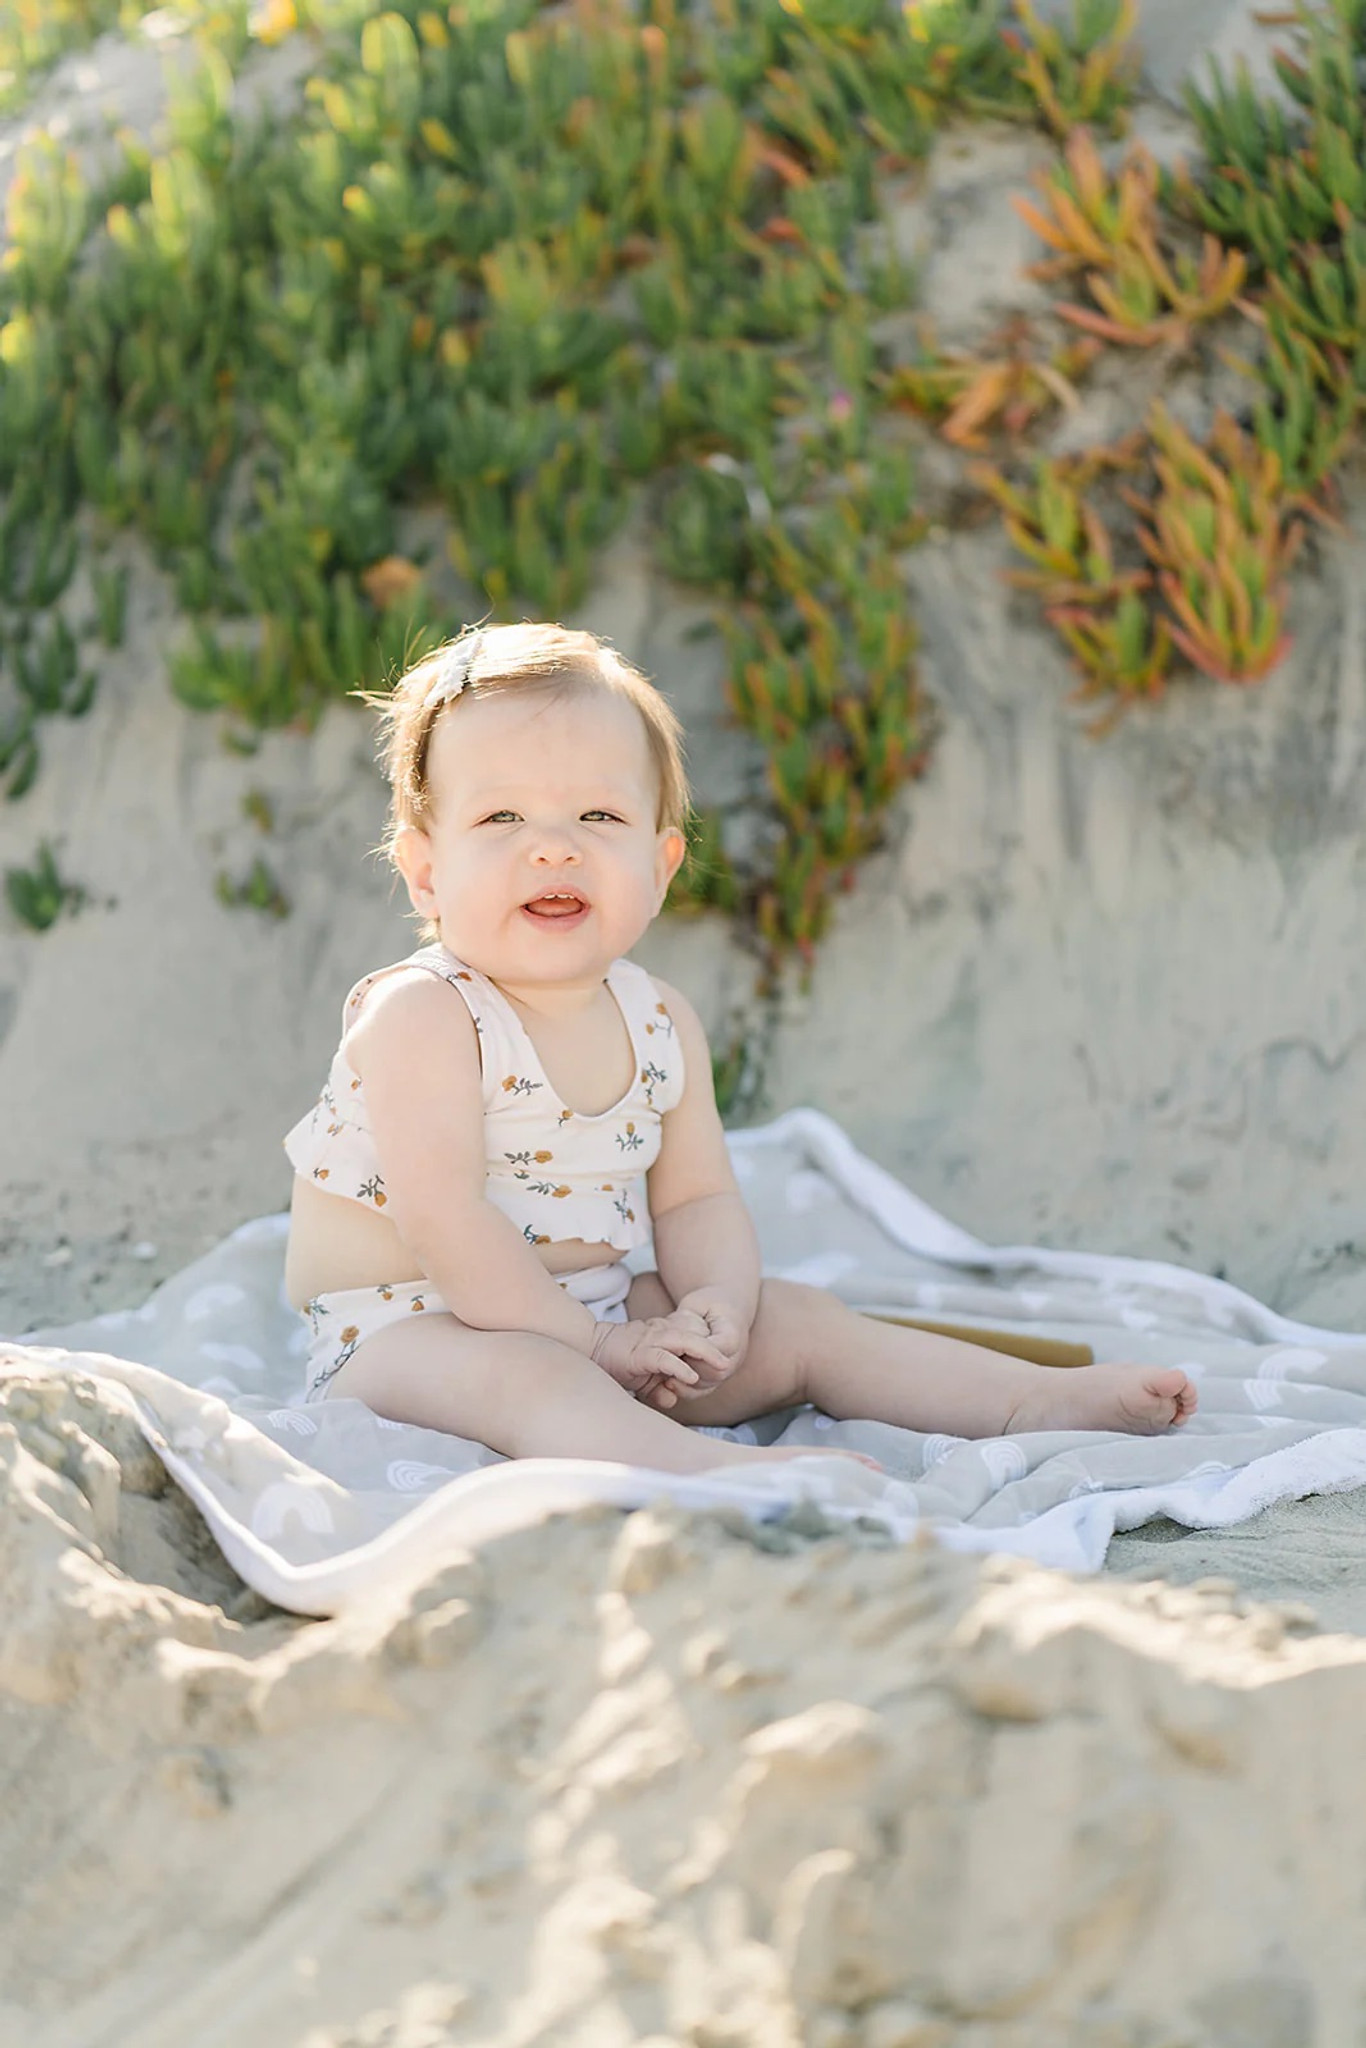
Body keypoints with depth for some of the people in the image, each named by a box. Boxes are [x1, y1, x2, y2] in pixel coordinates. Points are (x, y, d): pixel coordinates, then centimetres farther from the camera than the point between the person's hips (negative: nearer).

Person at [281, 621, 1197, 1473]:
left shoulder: (662, 1023, 4)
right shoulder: (418, 1018, -19)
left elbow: (697, 1198, 5)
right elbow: (443, 1223, -25)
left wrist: (715, 1306, -17)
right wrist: (594, 1343, -25)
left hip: (601, 1317, 8)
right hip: (413, 1328, -8)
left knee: (793, 1320, 1)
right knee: (527, 1378, -37)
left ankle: (1032, 1400, 0)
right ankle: (705, 1468, -63)